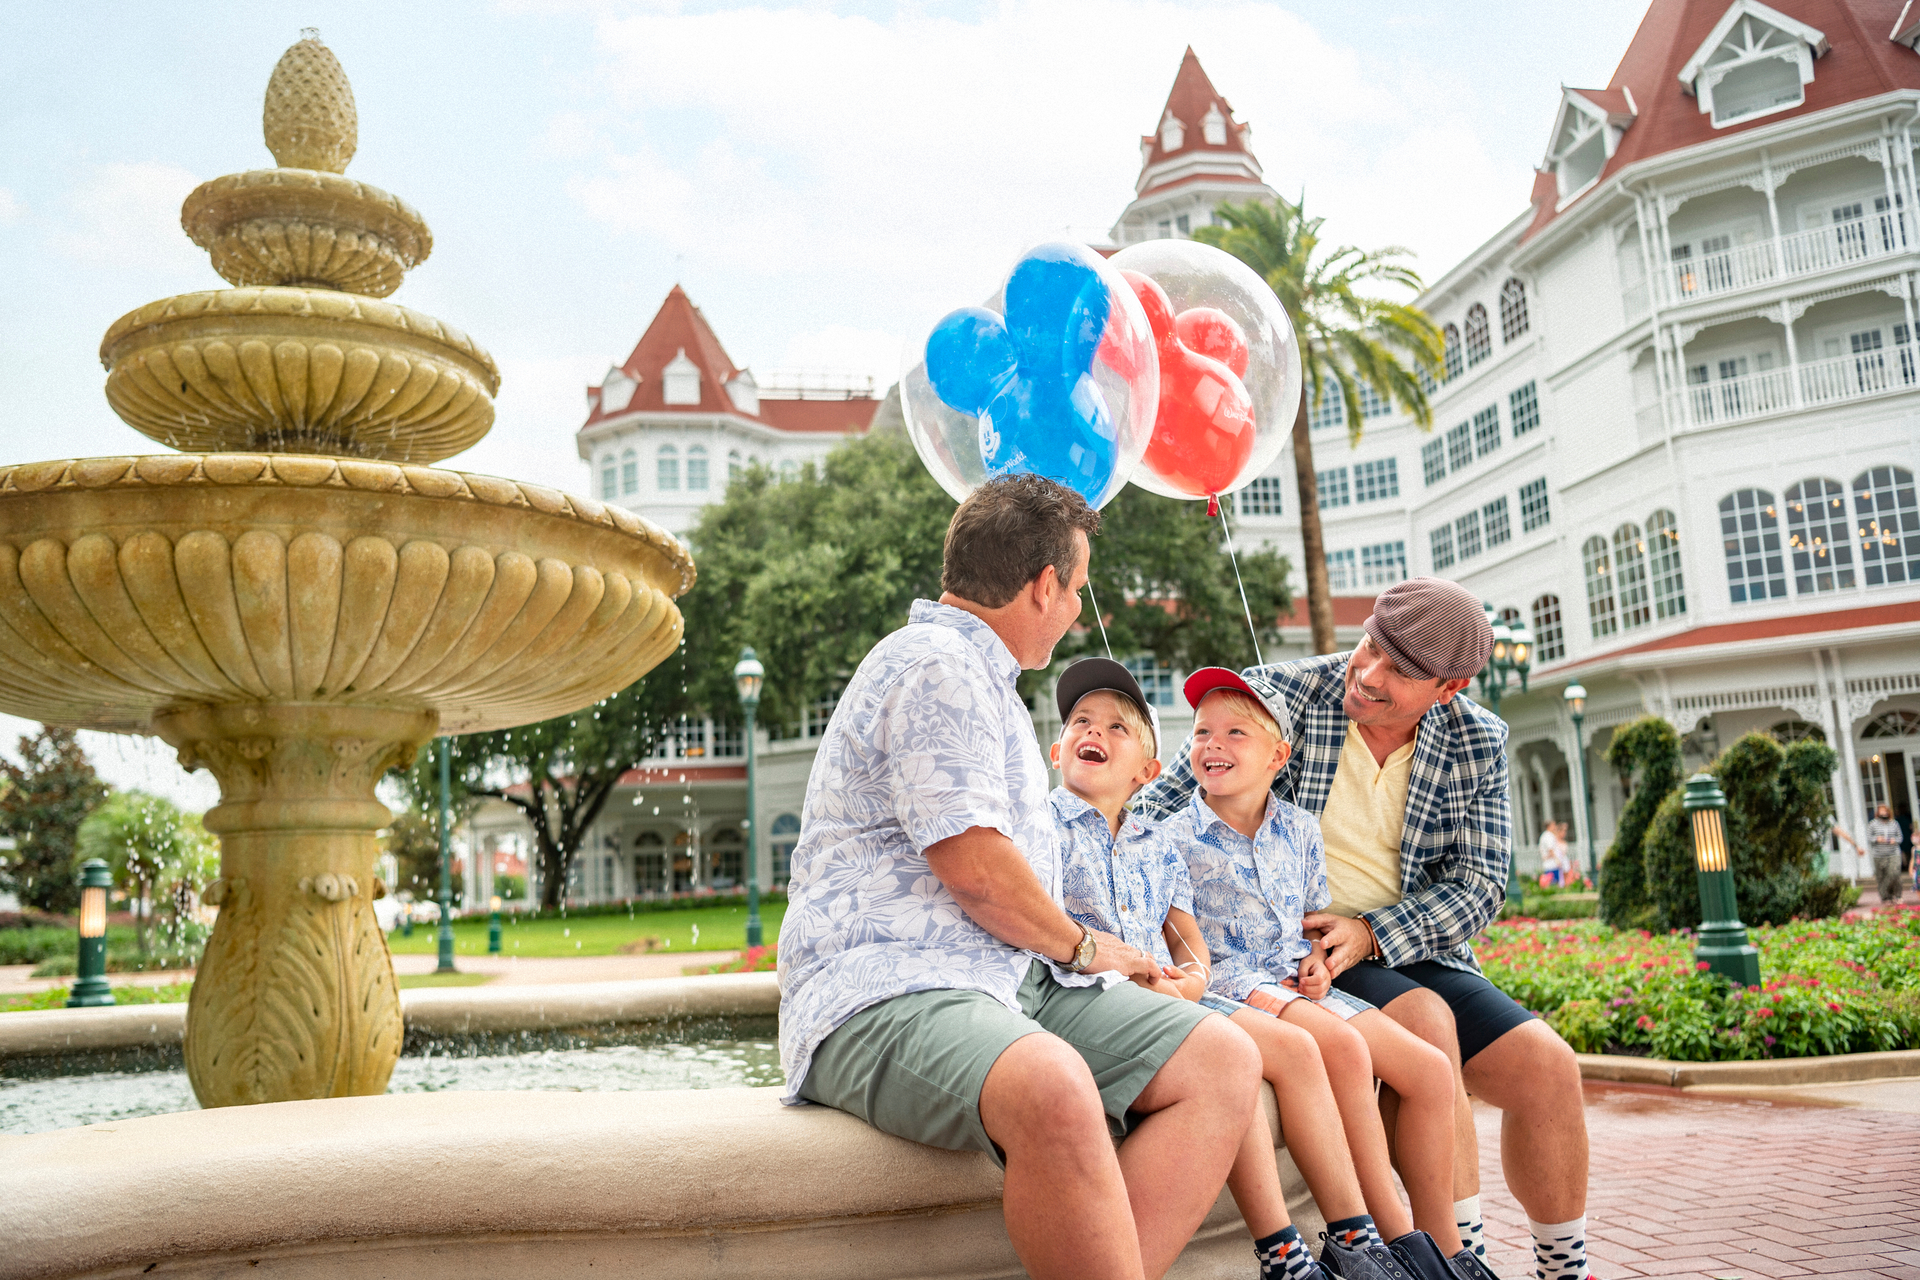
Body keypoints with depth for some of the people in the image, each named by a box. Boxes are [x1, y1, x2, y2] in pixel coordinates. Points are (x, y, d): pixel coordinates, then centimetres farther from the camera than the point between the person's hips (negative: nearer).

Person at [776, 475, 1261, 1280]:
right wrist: (1080, 947, 2)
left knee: (1222, 1060, -10)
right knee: (1054, 1090, -39)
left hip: (1012, 976, 10)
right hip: (885, 986, -10)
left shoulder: (976, 674, 28)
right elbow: (974, 867, -16)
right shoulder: (936, 664, -7)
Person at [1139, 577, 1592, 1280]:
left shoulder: (1478, 742, 1)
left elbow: (1477, 882, -2)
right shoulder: (1275, 695, -10)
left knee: (1547, 1067, -9)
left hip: (1410, 952, 5)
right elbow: (1168, 802, -9)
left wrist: (1371, 932, -17)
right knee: (1426, 1021, -29)